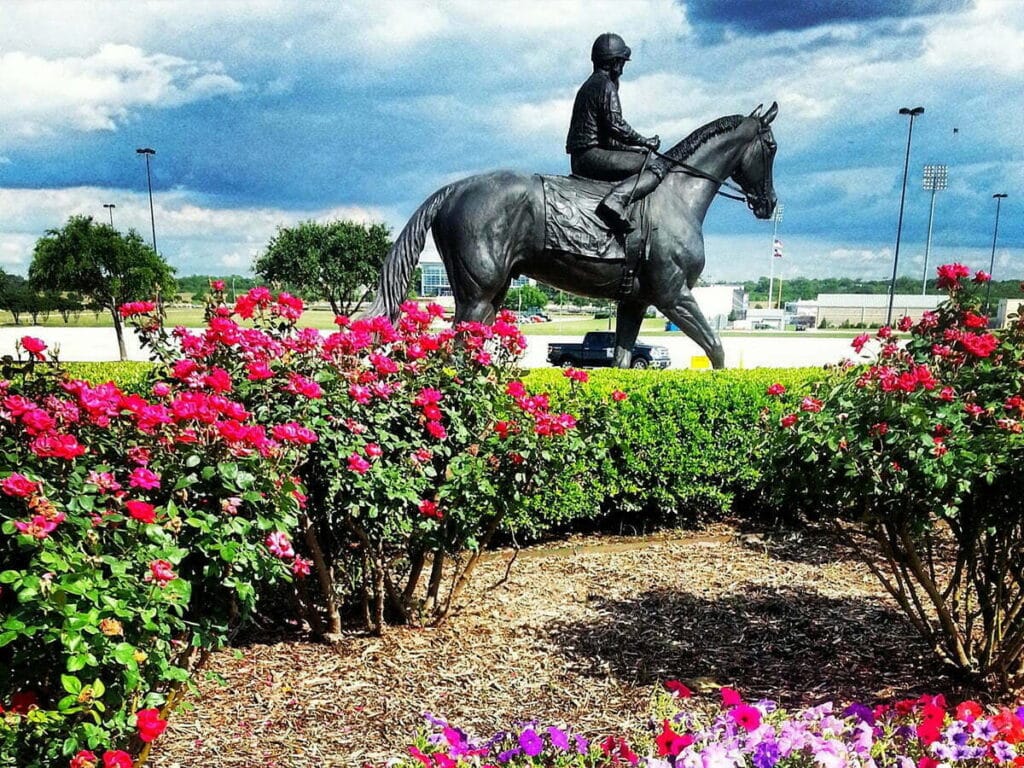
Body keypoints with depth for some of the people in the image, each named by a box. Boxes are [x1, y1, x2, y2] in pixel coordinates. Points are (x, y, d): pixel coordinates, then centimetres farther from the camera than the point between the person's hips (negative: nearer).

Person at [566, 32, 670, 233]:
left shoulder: (588, 85, 25)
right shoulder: (606, 84, -5)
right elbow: (615, 124, -16)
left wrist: (637, 146, 21)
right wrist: (645, 142, -5)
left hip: (579, 160, 10)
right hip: (593, 155, -10)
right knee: (658, 166, -14)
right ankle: (616, 199, -33)